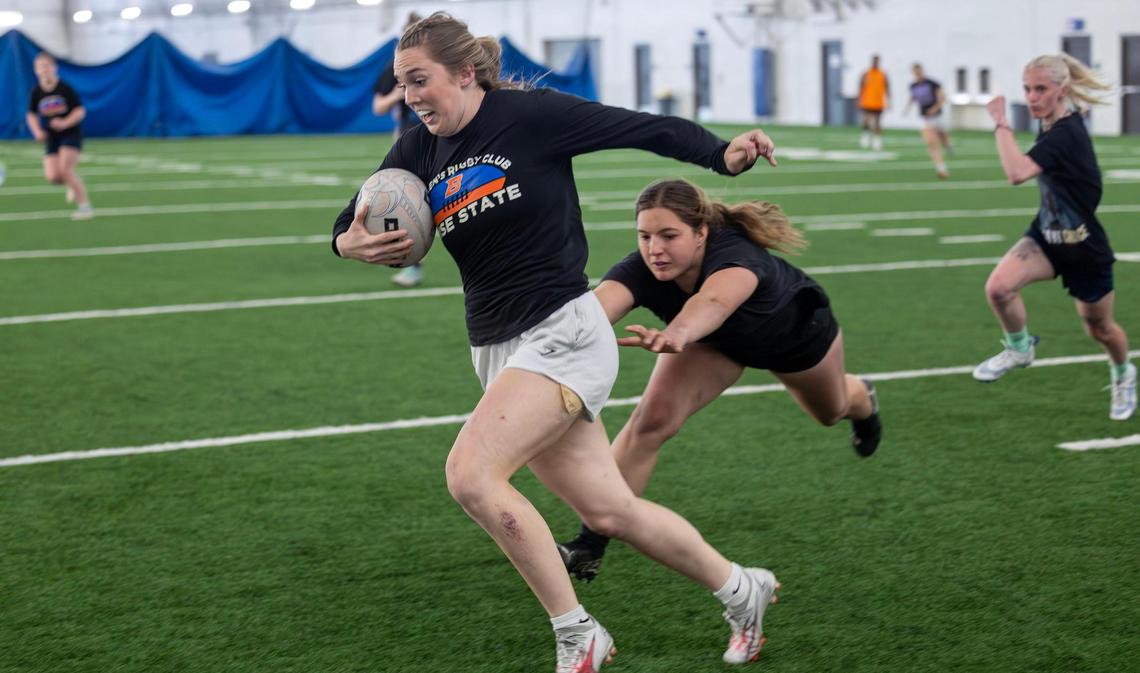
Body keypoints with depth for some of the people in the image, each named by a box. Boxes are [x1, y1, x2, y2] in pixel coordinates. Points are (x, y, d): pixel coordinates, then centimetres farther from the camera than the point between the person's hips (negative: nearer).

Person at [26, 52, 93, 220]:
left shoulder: (65, 89, -11)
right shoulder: (36, 92, 0)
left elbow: (80, 111, -9)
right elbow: (32, 115, 13)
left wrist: (65, 123, -24)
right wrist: (37, 131, -5)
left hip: (71, 133, -4)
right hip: (51, 137, 4)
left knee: (65, 169, -22)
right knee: (52, 176, -10)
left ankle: (84, 205, -12)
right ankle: (75, 184, 25)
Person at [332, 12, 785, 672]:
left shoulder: (531, 115, -10)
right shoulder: (420, 152, 7)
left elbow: (647, 129, -7)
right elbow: (352, 223, 10)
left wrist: (723, 155, -19)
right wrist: (351, 242, -14)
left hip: (562, 331, -7)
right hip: (499, 351, 7)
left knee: (471, 473, -23)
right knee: (610, 510, 7)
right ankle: (742, 590, 29)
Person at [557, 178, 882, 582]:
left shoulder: (735, 254, -49)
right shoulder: (639, 270, -39)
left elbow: (714, 301, -72)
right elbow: (601, 304, -61)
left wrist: (677, 333, -94)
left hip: (796, 329, -2)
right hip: (714, 341, 2)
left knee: (830, 410, 29)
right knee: (652, 419, -22)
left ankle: (863, 402, 68)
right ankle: (590, 546, -15)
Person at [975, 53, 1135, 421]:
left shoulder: (1066, 134, -30)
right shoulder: (1051, 125, -3)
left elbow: (1017, 172, -44)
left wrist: (1000, 123, -35)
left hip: (1085, 249, -6)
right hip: (1047, 238, 6)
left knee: (1099, 328, 15)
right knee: (998, 286, -21)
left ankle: (1123, 375, 48)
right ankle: (1019, 348, 6)